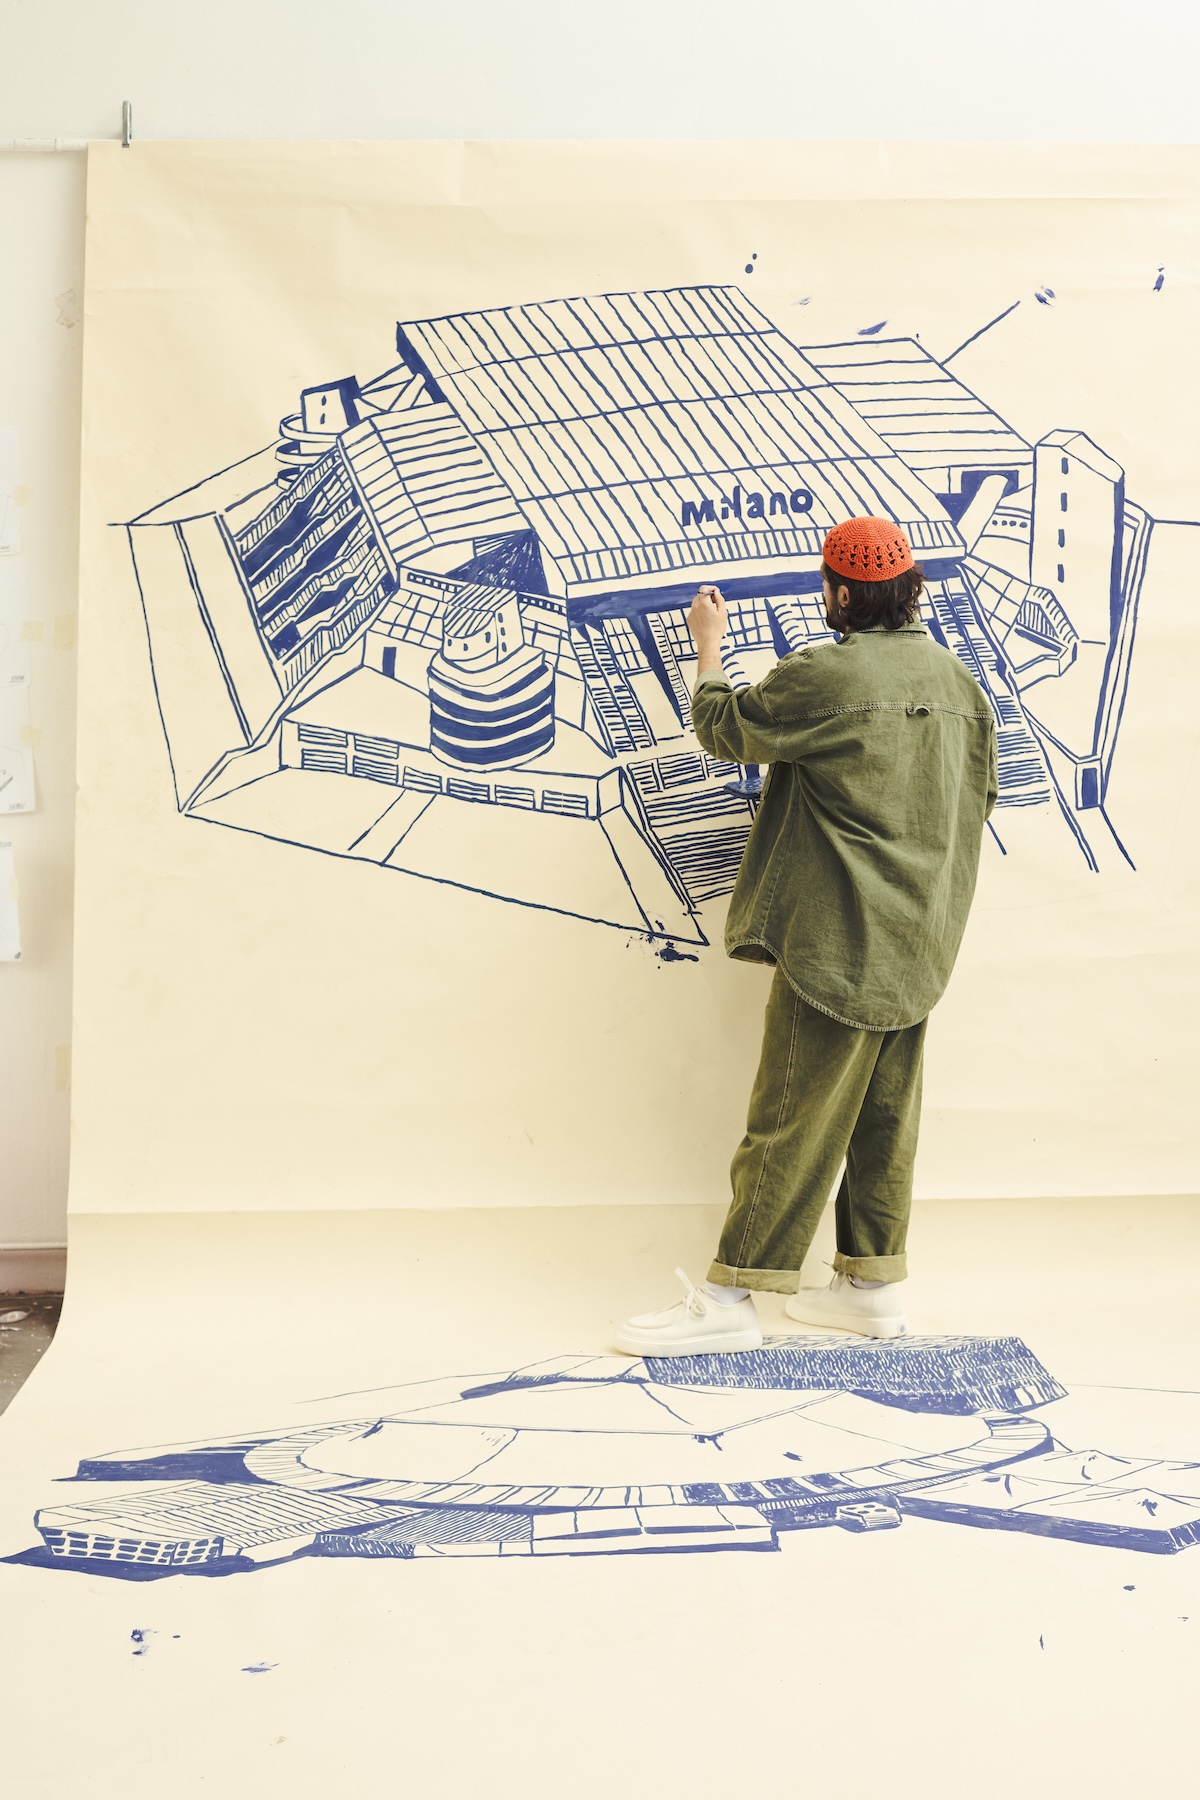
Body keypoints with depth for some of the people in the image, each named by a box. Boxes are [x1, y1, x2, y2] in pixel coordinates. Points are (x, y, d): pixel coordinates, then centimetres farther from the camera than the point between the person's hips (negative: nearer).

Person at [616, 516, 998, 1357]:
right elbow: (979, 800, 17)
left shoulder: (822, 678, -15)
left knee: (792, 1118, -5)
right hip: (918, 944, 8)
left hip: (836, 941, -7)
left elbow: (725, 728, 0)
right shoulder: (961, 684, 8)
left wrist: (709, 644, 17)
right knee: (884, 1117, 13)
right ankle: (872, 1281, 21)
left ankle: (730, 1296, -1)